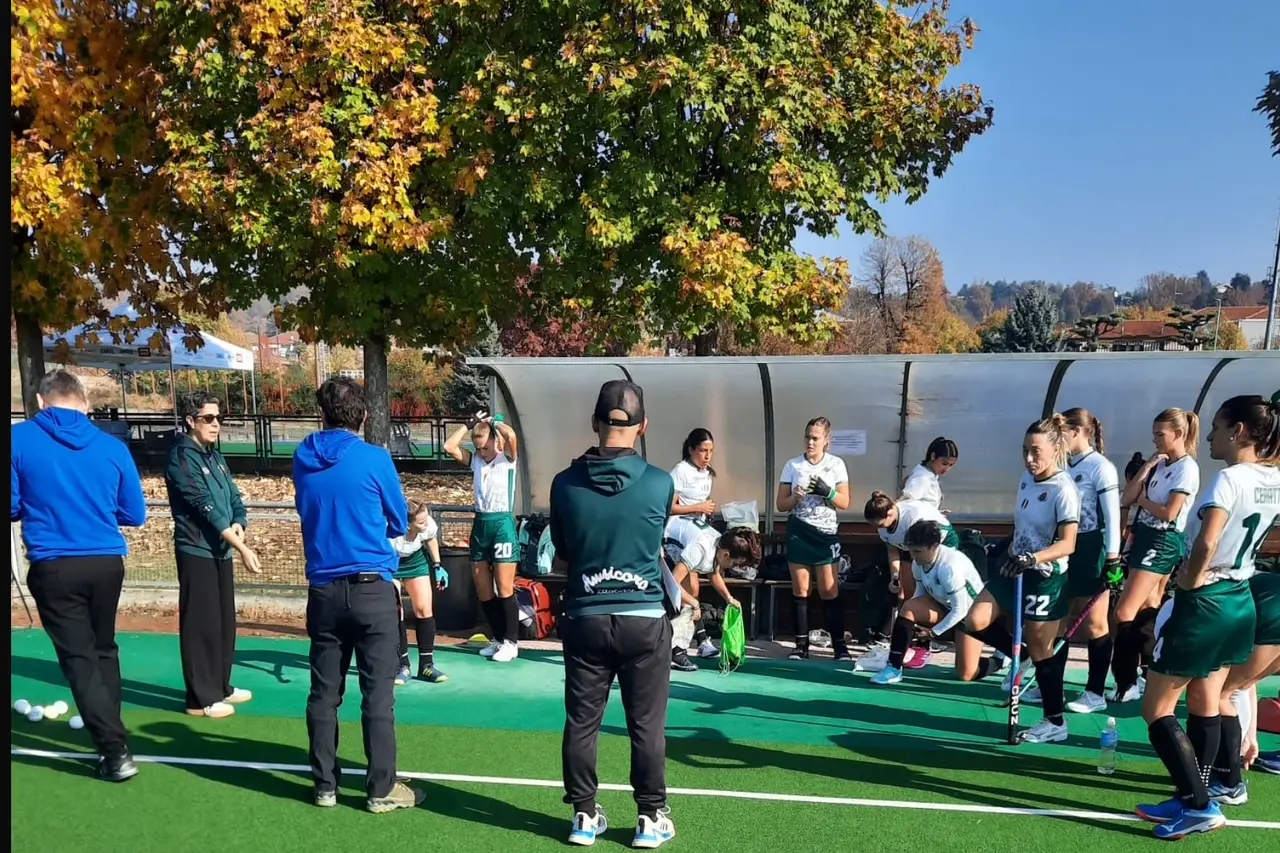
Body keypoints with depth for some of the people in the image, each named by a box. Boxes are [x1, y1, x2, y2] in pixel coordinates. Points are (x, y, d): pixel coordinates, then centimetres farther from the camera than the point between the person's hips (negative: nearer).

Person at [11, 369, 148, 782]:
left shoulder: (18, 439, -5)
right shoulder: (112, 446, 0)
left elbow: (12, 507, -2)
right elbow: (134, 514, 5)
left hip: (54, 567, -2)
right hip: (107, 563, 3)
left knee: (79, 658, 6)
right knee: (103, 649, 22)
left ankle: (115, 751, 0)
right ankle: (108, 732, 32)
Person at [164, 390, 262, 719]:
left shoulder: (215, 456, 13)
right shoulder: (181, 457, -14)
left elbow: (234, 499, 12)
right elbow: (206, 507, -20)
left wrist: (238, 526, -11)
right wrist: (242, 548, -23)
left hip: (221, 550, 8)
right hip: (197, 552, -8)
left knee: (225, 622, 14)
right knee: (201, 625, -3)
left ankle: (221, 687, 26)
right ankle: (201, 699, 5)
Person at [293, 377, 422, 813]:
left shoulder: (303, 459, 3)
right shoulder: (374, 459, -9)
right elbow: (399, 523, 4)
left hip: (323, 589, 4)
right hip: (372, 589, -4)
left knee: (323, 692, 11)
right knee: (378, 694, 2)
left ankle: (325, 785, 20)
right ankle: (382, 790, 7)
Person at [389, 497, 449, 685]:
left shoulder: (428, 525, -28)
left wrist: (437, 566, 0)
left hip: (415, 561, 4)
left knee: (424, 609, -2)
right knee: (394, 612, -11)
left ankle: (426, 665, 6)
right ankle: (403, 666, 2)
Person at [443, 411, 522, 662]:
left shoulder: (507, 458, -4)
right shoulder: (474, 460, 10)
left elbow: (512, 436, -23)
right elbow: (449, 446, 0)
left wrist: (493, 421, -6)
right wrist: (470, 424, 3)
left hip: (502, 523, -6)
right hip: (480, 524, 6)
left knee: (504, 590, -4)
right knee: (483, 591, 9)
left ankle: (511, 642, 6)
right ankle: (498, 638, 22)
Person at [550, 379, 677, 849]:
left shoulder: (565, 484, -6)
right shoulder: (660, 483, -8)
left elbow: (561, 559, 6)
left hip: (585, 618, 1)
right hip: (644, 618, -1)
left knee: (582, 722, 12)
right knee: (647, 725, 9)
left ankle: (585, 815, 22)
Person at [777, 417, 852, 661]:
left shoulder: (836, 464, 1)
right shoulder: (792, 465, 3)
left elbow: (844, 503, 0)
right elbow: (780, 504, 4)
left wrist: (827, 491, -18)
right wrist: (795, 498, -16)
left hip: (826, 532, -1)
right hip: (799, 532, 1)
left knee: (829, 590, -2)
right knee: (800, 590, 3)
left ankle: (839, 644, 5)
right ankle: (801, 644, 10)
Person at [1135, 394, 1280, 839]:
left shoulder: (1230, 478, -20)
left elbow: (1206, 542, -31)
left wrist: (1190, 581, -16)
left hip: (1204, 603, -9)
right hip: (1240, 601, 9)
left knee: (1156, 709, 2)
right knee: (1206, 704, 18)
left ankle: (1200, 806, 1)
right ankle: (1195, 796, 25)